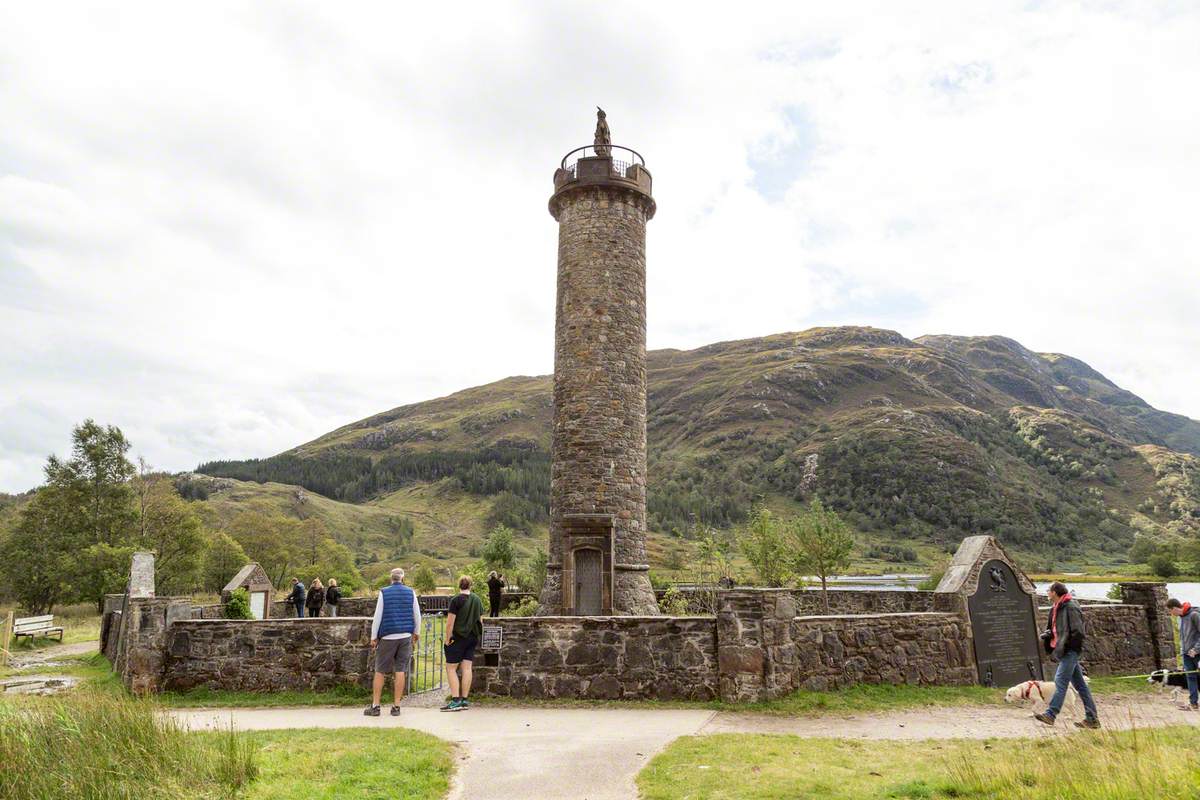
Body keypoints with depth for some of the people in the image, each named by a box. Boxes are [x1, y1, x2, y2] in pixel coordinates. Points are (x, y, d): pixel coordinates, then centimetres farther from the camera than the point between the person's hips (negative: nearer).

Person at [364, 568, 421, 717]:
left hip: (387, 637, -2)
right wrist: (416, 633, 19)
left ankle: (375, 706, 9)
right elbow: (417, 615, 6)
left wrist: (373, 637, 2)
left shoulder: (384, 592, -3)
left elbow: (378, 616, -5)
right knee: (400, 671, 4)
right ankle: (396, 707, 6)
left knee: (380, 671, 7)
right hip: (406, 636, 2)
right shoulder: (410, 593, 2)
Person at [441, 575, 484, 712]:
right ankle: (464, 700, 7)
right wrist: (478, 636, 20)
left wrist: (447, 639, -7)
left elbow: (450, 622, -14)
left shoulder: (456, 600, -11)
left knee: (451, 668, 1)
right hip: (472, 638, 6)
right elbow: (480, 621, 12)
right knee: (466, 668, 6)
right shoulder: (477, 600, 7)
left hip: (458, 638, -6)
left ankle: (455, 701, -6)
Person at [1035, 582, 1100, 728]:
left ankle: (1050, 714, -16)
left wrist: (1061, 648, -18)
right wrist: (1046, 635, 3)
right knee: (1079, 684, 11)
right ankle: (1092, 718, 16)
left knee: (1060, 680, -13)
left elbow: (1078, 632, -16)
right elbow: (1054, 628, 24)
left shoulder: (1071, 607, -13)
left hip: (1070, 650, -10)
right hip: (1066, 651, 10)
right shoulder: (1057, 608, 15)